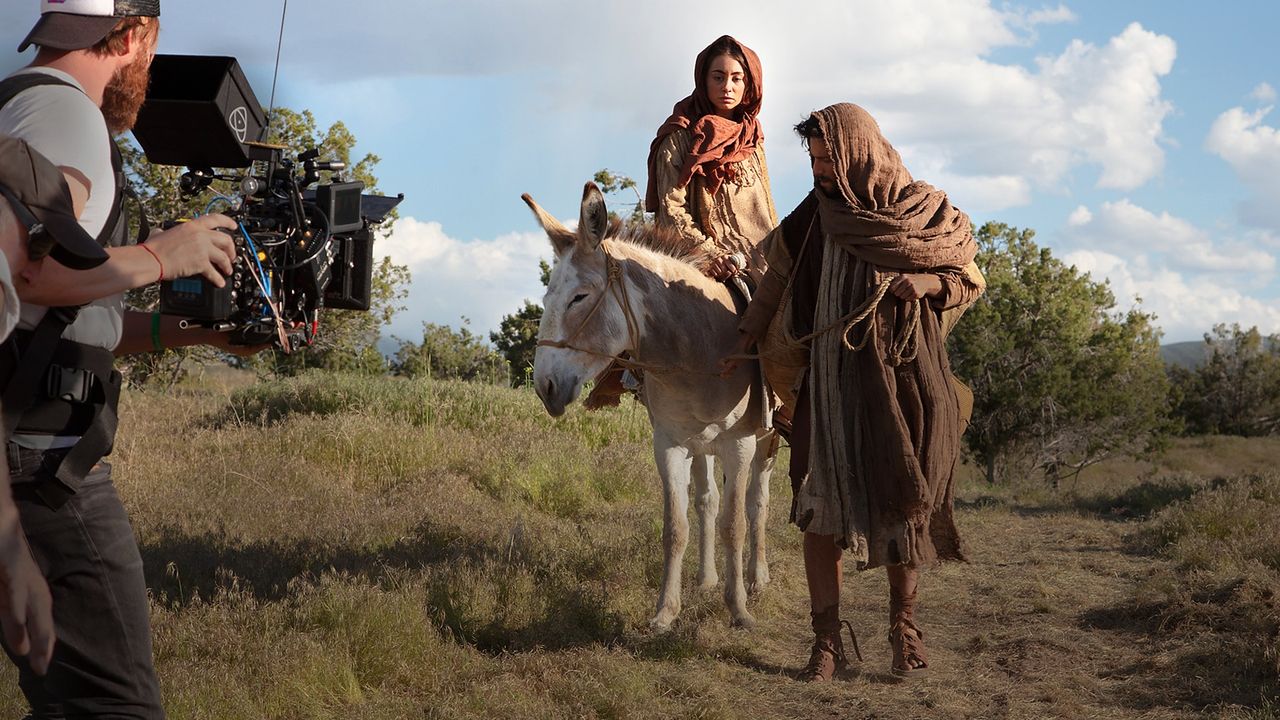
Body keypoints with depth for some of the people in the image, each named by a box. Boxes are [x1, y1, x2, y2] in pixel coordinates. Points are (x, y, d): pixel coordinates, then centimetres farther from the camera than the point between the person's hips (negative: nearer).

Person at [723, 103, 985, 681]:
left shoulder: (925, 210, -1)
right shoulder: (815, 215, 6)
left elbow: (971, 277, 7)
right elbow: (777, 277, 17)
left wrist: (929, 283, -13)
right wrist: (747, 341, 13)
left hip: (901, 376, -2)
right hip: (831, 379, 2)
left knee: (900, 504, 3)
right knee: (820, 505, -4)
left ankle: (904, 626, 21)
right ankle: (827, 638, 3)